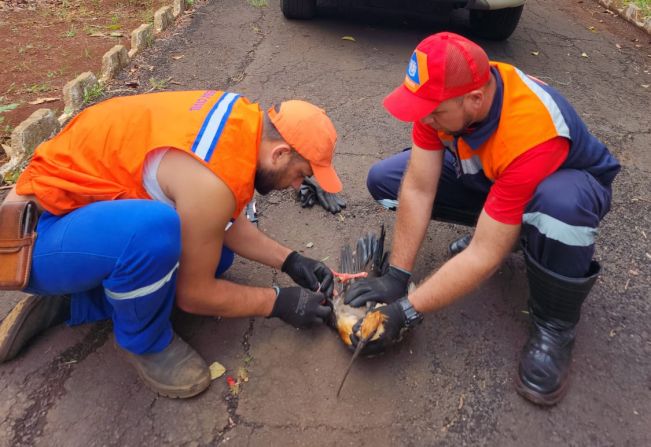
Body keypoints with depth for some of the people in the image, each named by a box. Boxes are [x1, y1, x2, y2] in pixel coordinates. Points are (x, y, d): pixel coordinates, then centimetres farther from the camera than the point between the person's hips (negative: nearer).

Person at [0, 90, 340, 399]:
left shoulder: (241, 119, -4)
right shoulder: (211, 180, -31)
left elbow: (228, 223, 8)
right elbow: (193, 292, -18)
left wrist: (290, 261, 2)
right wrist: (279, 303, -8)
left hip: (82, 208, 9)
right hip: (34, 237, -9)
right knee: (154, 229, -37)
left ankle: (68, 303, 12)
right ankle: (144, 339, -5)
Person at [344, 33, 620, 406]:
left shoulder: (531, 135, -41)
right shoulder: (444, 93, -24)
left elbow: (487, 254, -38)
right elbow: (418, 188, -23)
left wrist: (407, 311, -34)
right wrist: (396, 276, -25)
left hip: (567, 182, -5)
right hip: (488, 176, 6)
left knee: (560, 204, -44)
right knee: (384, 179, -8)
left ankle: (555, 326, -15)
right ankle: (498, 224, 4)